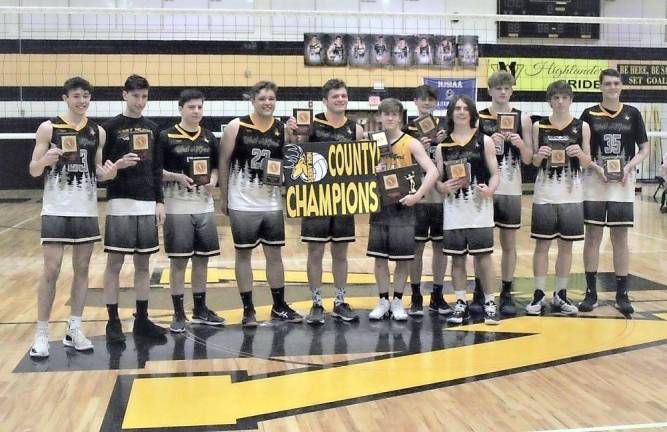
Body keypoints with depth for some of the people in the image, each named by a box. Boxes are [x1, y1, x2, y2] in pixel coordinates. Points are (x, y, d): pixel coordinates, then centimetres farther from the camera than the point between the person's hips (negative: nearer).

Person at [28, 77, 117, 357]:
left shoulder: (98, 132, 6)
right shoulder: (48, 128, -3)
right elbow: (33, 170, -4)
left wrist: (106, 173, -11)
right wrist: (45, 160, -25)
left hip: (86, 210, 4)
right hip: (56, 209, -4)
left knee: (82, 269, 6)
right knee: (51, 270, -5)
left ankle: (74, 330, 15)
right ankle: (42, 334, 4)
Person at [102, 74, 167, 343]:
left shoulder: (152, 129, 11)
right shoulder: (110, 127, -3)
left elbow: (157, 169, 13)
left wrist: (160, 201, 7)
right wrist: (116, 165, -22)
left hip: (147, 205, 5)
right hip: (120, 204, -4)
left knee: (143, 263, 9)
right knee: (114, 263, -1)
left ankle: (142, 320, 17)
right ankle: (113, 322, 7)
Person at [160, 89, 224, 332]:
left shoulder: (209, 138, 10)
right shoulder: (166, 137, -4)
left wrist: (213, 180, -2)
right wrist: (176, 177, -19)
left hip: (205, 207, 5)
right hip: (178, 208, -5)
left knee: (202, 258, 11)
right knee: (178, 260, 1)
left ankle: (200, 310, 23)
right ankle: (178, 314, 9)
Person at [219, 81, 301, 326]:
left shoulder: (283, 130, 1)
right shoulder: (236, 127, -6)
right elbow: (224, 162, -2)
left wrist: (293, 139, -14)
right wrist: (223, 197, -2)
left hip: (272, 204, 3)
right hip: (242, 204, -3)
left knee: (274, 254, 10)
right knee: (243, 254, 5)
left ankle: (279, 306, 21)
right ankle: (248, 309, 14)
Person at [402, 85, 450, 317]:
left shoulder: (444, 125, 8)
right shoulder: (409, 129, 3)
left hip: (442, 194, 2)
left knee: (441, 245, 8)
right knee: (417, 246, 2)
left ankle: (437, 296, 19)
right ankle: (416, 297, 13)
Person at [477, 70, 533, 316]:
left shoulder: (522, 119, 5)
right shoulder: (478, 118, 3)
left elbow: (528, 160, 5)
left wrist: (520, 144, -14)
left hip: (511, 188, 1)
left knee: (509, 243, 6)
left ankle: (506, 295, 14)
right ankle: (479, 293, 13)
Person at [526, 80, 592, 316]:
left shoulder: (582, 126, 4)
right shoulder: (539, 126, 3)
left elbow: (587, 163, 5)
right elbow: (534, 162, 7)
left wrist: (580, 154, -16)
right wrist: (540, 155, -15)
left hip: (571, 194, 1)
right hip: (544, 193, -1)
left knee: (566, 245, 7)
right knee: (542, 244, 1)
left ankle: (560, 295, 17)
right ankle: (539, 295, 8)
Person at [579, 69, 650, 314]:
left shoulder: (632, 114, 5)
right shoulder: (590, 114, 2)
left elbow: (645, 148, 7)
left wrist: (629, 167, -10)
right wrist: (595, 167, -13)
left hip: (623, 184, 1)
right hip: (594, 183, 0)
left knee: (620, 238, 3)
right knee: (593, 236, 3)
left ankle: (622, 294, 10)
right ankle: (591, 292, 11)